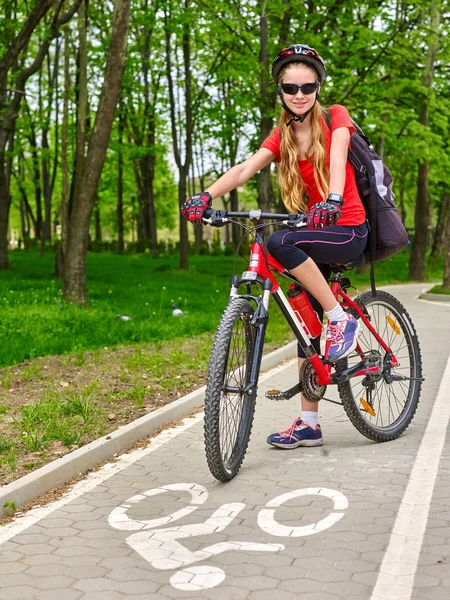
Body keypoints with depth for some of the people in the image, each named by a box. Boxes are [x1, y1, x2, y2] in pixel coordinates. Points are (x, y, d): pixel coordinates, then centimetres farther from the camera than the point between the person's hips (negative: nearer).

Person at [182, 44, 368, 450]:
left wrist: (333, 199, -46)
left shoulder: (335, 118, -4)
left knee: (281, 243, -33)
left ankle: (341, 318, -18)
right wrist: (205, 196, -28)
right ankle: (308, 425, 14)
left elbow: (337, 159, -25)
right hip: (316, 233, 6)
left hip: (348, 230, -6)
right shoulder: (282, 137, 7)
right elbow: (244, 169, -9)